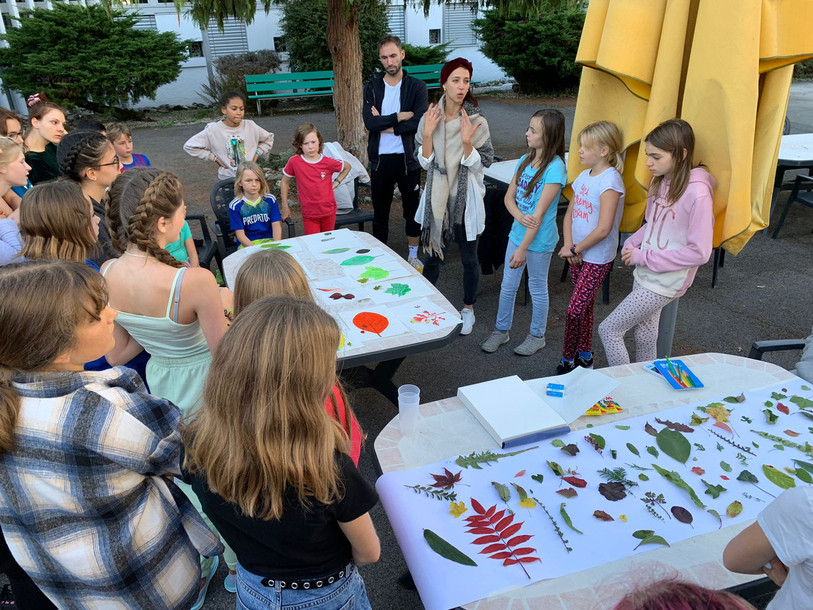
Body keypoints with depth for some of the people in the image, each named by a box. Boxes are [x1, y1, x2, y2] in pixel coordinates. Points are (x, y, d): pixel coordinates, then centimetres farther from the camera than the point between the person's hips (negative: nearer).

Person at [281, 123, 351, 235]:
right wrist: (285, 207, 5)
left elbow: (347, 167, 12)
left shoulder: (328, 162, -8)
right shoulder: (294, 162, -11)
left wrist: (336, 183, 3)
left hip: (329, 212, 2)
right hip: (309, 214, -2)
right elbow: (284, 182, 3)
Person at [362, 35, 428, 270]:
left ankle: (413, 256, 28)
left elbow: (420, 121, -16)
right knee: (380, 211, 11)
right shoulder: (372, 87, 2)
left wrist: (385, 124, -13)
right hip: (380, 158, 1)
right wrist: (400, 117, -16)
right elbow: (369, 122, -12)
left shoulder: (417, 87, -2)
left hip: (408, 158, -1)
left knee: (412, 210, 11)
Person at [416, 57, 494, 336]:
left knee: (469, 258, 11)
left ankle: (468, 309, 30)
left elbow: (479, 165, -11)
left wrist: (466, 141, -25)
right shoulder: (430, 118, -2)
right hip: (438, 198, 2)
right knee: (433, 254, 13)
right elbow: (425, 163, -3)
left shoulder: (477, 122, -9)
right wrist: (428, 133, -16)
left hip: (465, 199, -2)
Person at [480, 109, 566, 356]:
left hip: (539, 240, -6)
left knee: (537, 288, 11)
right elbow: (509, 197, 5)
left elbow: (539, 213, -22)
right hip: (517, 233, 7)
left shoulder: (555, 168, -19)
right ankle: (501, 330, 33)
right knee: (508, 285, 16)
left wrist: (523, 248, -22)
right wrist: (520, 216, -17)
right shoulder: (525, 160, 3)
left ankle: (537, 336, 30)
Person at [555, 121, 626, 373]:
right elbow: (569, 214, 10)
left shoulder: (610, 180, -18)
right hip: (578, 254, 8)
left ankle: (568, 360, 9)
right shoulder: (584, 176, 7)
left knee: (575, 309, -6)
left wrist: (576, 249, -13)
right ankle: (584, 356, 32)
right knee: (585, 306, 18)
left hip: (598, 258, -8)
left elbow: (603, 229, -23)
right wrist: (569, 245, -6)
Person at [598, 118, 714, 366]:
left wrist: (645, 257, -20)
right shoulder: (661, 181, 3)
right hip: (644, 275, 7)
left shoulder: (697, 193, -22)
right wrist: (632, 244, -2)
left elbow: (699, 252, -22)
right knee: (644, 335, 18)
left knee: (608, 329, -4)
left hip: (664, 282, -7)